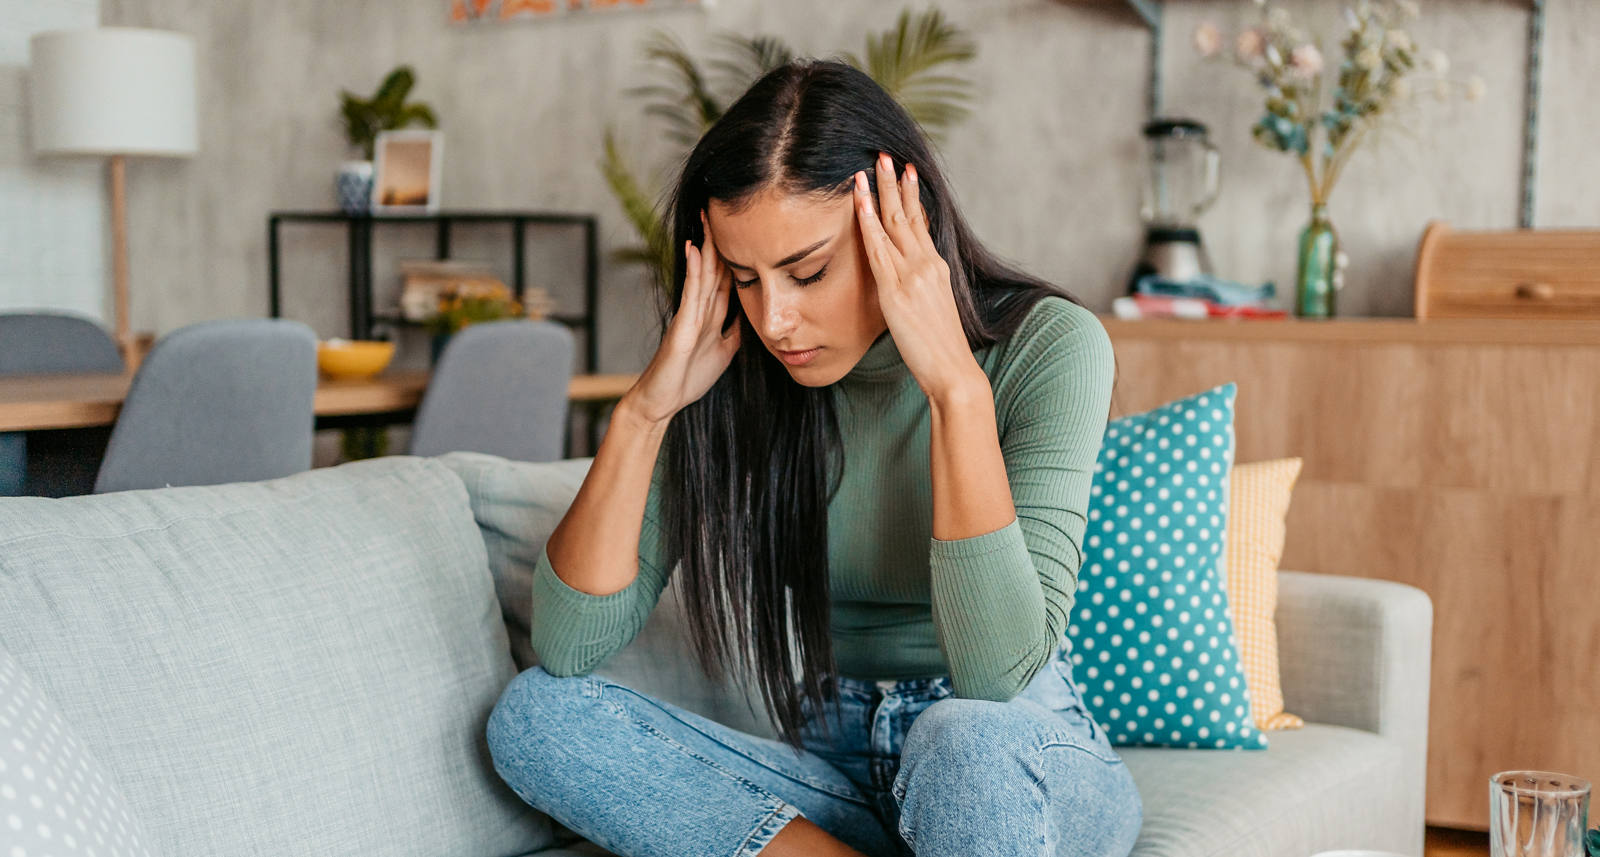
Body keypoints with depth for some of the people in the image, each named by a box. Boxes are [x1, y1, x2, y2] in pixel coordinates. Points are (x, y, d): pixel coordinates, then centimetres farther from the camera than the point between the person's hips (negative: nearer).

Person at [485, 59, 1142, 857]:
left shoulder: (1044, 346, -15)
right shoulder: (742, 378, -5)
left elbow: (997, 679, -27)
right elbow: (568, 649, -10)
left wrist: (957, 385, -30)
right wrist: (645, 409, -20)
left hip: (1033, 769, -5)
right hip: (837, 766, 5)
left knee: (966, 741, -40)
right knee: (532, 713, -17)